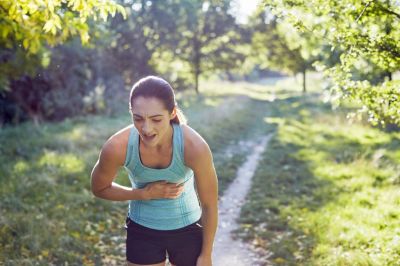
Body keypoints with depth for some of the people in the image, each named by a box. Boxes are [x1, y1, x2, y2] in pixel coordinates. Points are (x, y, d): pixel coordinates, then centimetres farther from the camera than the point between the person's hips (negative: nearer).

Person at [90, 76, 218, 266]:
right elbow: (99, 189, -6)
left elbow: (210, 204, -14)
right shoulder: (117, 147, -27)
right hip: (142, 231, 1)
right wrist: (144, 193, -20)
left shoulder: (194, 147, -30)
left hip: (188, 229, 0)